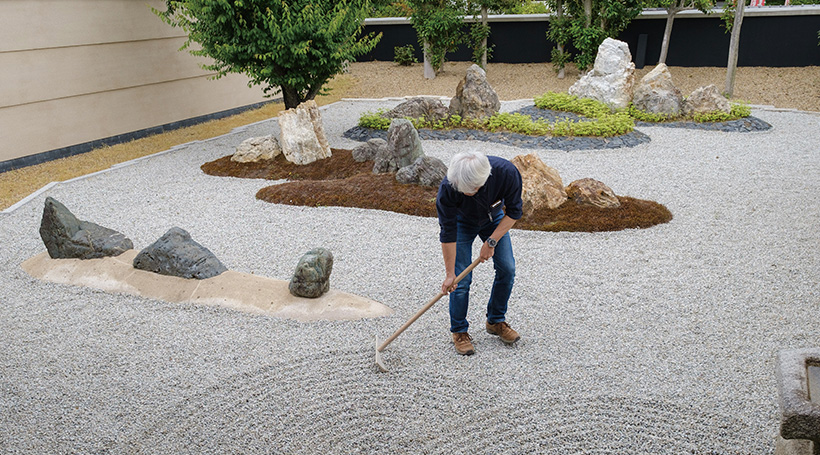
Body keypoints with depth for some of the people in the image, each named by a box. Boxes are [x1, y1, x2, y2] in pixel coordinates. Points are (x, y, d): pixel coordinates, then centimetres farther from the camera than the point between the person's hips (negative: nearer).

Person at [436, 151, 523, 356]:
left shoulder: (507, 172, -37)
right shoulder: (448, 187, -39)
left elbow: (514, 212, -19)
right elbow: (448, 233, -28)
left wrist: (492, 241, -25)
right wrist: (449, 274, -22)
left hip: (493, 218, 2)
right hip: (462, 222, -2)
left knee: (507, 268, -3)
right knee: (461, 278, -9)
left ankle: (496, 321, 17)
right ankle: (459, 331, 10)